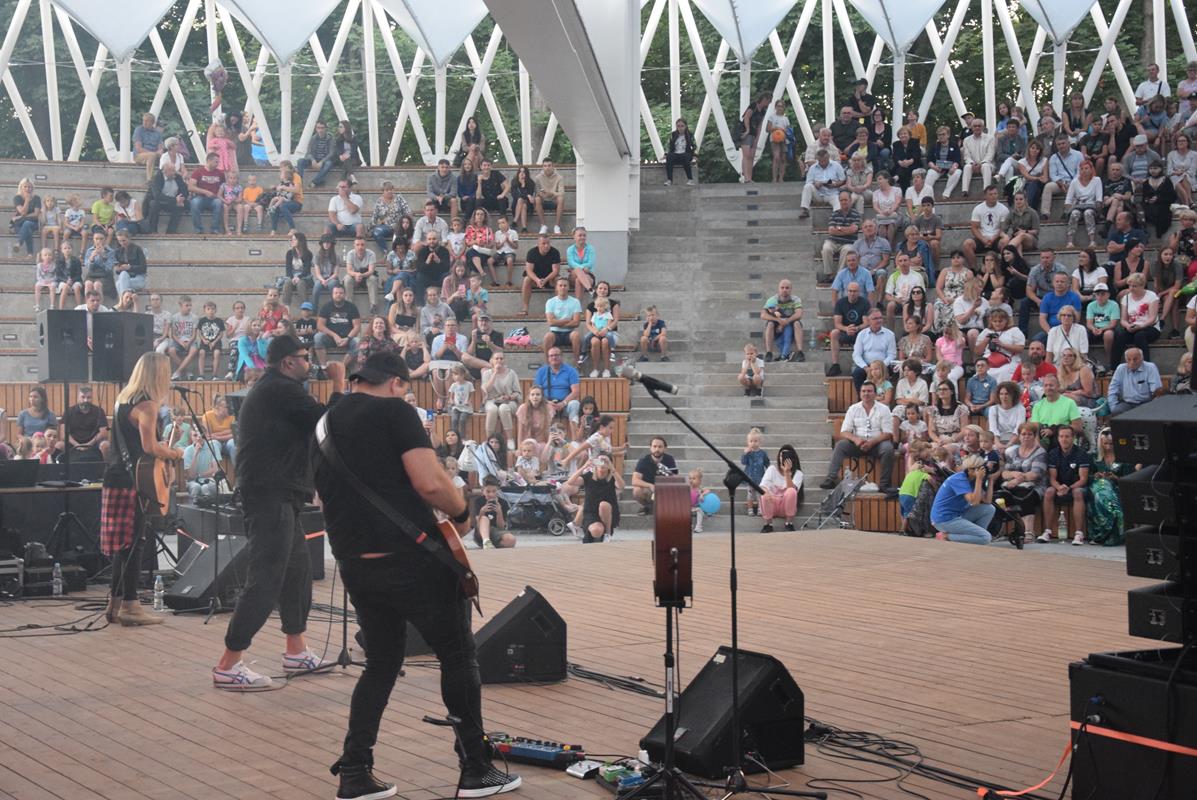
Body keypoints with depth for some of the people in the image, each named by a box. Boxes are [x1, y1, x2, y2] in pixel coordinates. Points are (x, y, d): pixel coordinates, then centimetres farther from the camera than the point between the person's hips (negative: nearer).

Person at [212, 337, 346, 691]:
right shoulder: (283, 390, -13)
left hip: (274, 493, 11)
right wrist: (338, 383, -3)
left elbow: (308, 422, 21)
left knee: (297, 570, 18)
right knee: (266, 579, -11)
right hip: (273, 493, -11)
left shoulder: (267, 389, 19)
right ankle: (227, 666, -12)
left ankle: (296, 652, 28)